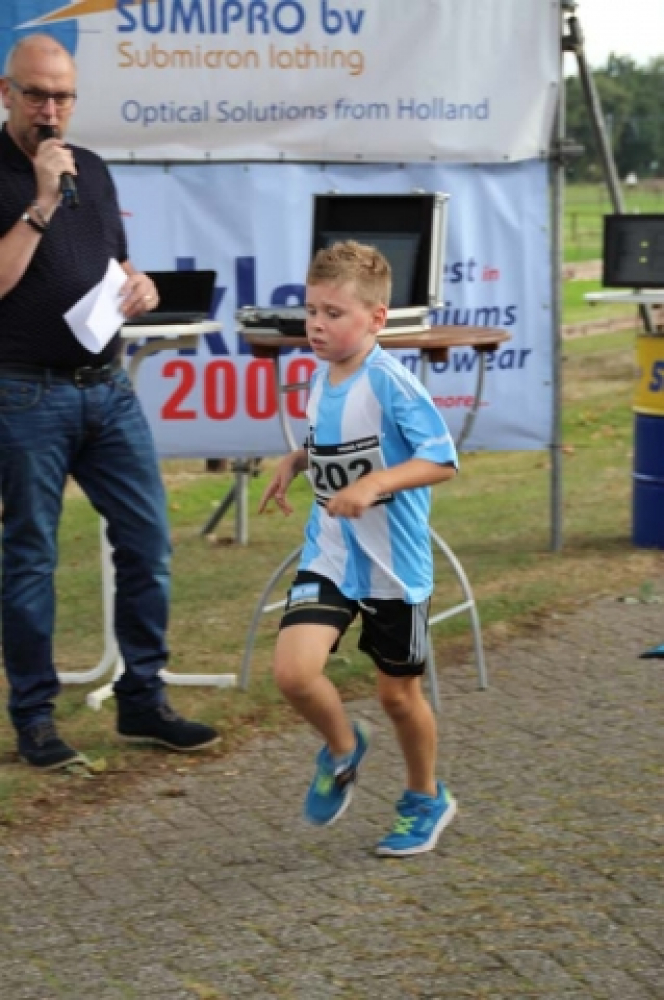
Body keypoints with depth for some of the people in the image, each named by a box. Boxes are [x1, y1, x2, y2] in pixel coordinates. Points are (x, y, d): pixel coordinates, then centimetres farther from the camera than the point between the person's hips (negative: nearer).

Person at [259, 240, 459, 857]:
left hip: (394, 564, -5)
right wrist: (295, 461, 6)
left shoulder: (391, 384, -18)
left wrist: (373, 484, -33)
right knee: (293, 671, -15)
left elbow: (440, 459, -22)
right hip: (328, 556, 5)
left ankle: (426, 800, 36)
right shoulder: (321, 379, 4)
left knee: (398, 693, 10)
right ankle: (342, 747, 16)